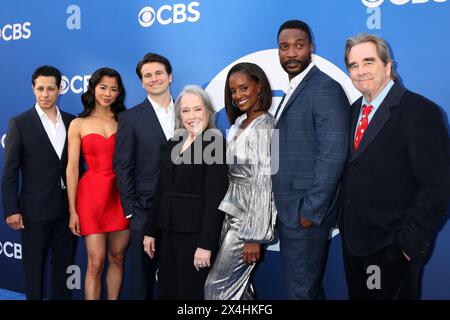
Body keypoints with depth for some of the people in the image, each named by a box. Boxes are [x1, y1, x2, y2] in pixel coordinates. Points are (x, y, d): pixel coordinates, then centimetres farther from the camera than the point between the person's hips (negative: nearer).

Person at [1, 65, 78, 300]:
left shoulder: (71, 122, 6)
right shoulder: (20, 123, -4)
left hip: (68, 208, 3)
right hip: (35, 210, -3)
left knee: (64, 265, 13)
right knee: (34, 268, 10)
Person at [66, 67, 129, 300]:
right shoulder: (78, 124, 3)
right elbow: (72, 168, 0)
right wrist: (72, 210, -4)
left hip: (121, 194, 2)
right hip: (92, 193, -2)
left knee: (117, 258, 10)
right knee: (95, 263, -2)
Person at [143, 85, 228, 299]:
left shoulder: (215, 144, -10)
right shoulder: (174, 143, 10)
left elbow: (215, 199, -16)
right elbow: (161, 190, 12)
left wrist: (206, 244, -19)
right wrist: (151, 231, 10)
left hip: (196, 234, -6)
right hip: (168, 232, 6)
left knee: (192, 291, 5)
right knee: (167, 290, 14)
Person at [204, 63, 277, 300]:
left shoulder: (264, 126, -16)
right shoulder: (239, 122, 10)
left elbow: (264, 184, -19)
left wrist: (254, 236, -19)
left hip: (249, 216, -8)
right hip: (233, 211, 8)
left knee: (217, 288, -2)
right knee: (238, 287, 14)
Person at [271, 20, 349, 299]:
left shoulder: (325, 88, -13)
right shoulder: (293, 90, 16)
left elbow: (333, 155, -20)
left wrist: (311, 211, -19)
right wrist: (284, 209, 11)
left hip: (306, 210, -9)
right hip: (290, 209, 9)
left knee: (302, 290, 3)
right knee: (307, 286, 21)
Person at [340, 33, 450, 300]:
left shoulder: (420, 112, -15)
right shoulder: (356, 109, 8)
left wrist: (411, 242, -18)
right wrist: (344, 220, 4)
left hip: (392, 247, -7)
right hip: (353, 237, 7)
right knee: (358, 295, 19)